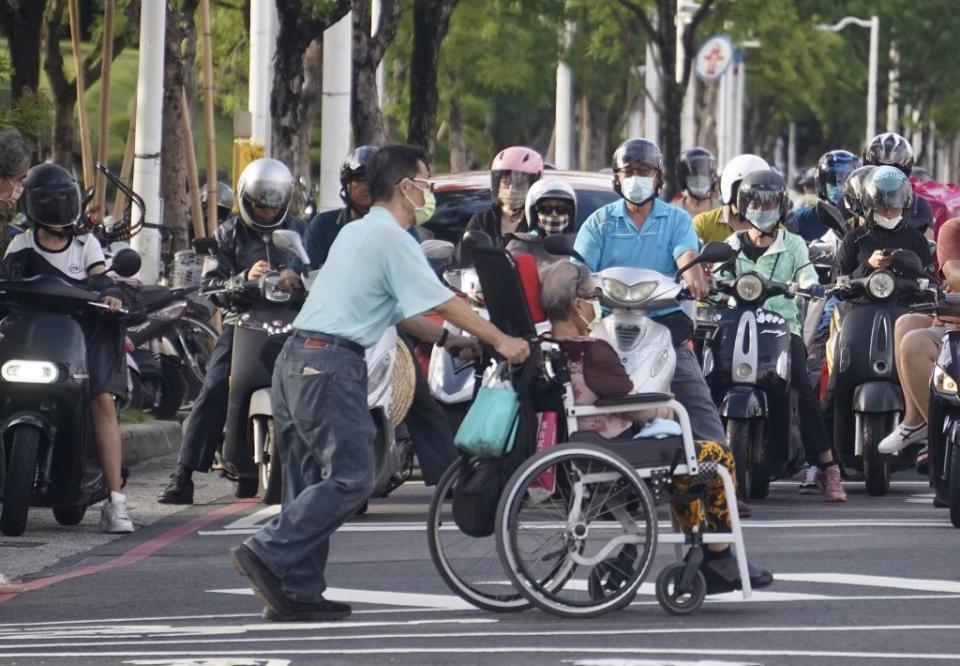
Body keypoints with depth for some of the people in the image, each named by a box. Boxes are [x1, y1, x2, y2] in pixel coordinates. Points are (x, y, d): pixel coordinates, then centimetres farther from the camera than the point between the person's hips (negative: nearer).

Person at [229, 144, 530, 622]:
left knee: (310, 481, 9)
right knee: (349, 478, -12)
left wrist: (449, 339, 31)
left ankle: (297, 592, 6)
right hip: (330, 366, -10)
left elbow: (398, 312, 30)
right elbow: (442, 303, -7)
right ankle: (268, 554, -19)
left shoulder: (355, 232, 23)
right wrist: (500, 341, 1)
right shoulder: (392, 239, -7)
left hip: (296, 362, 10)